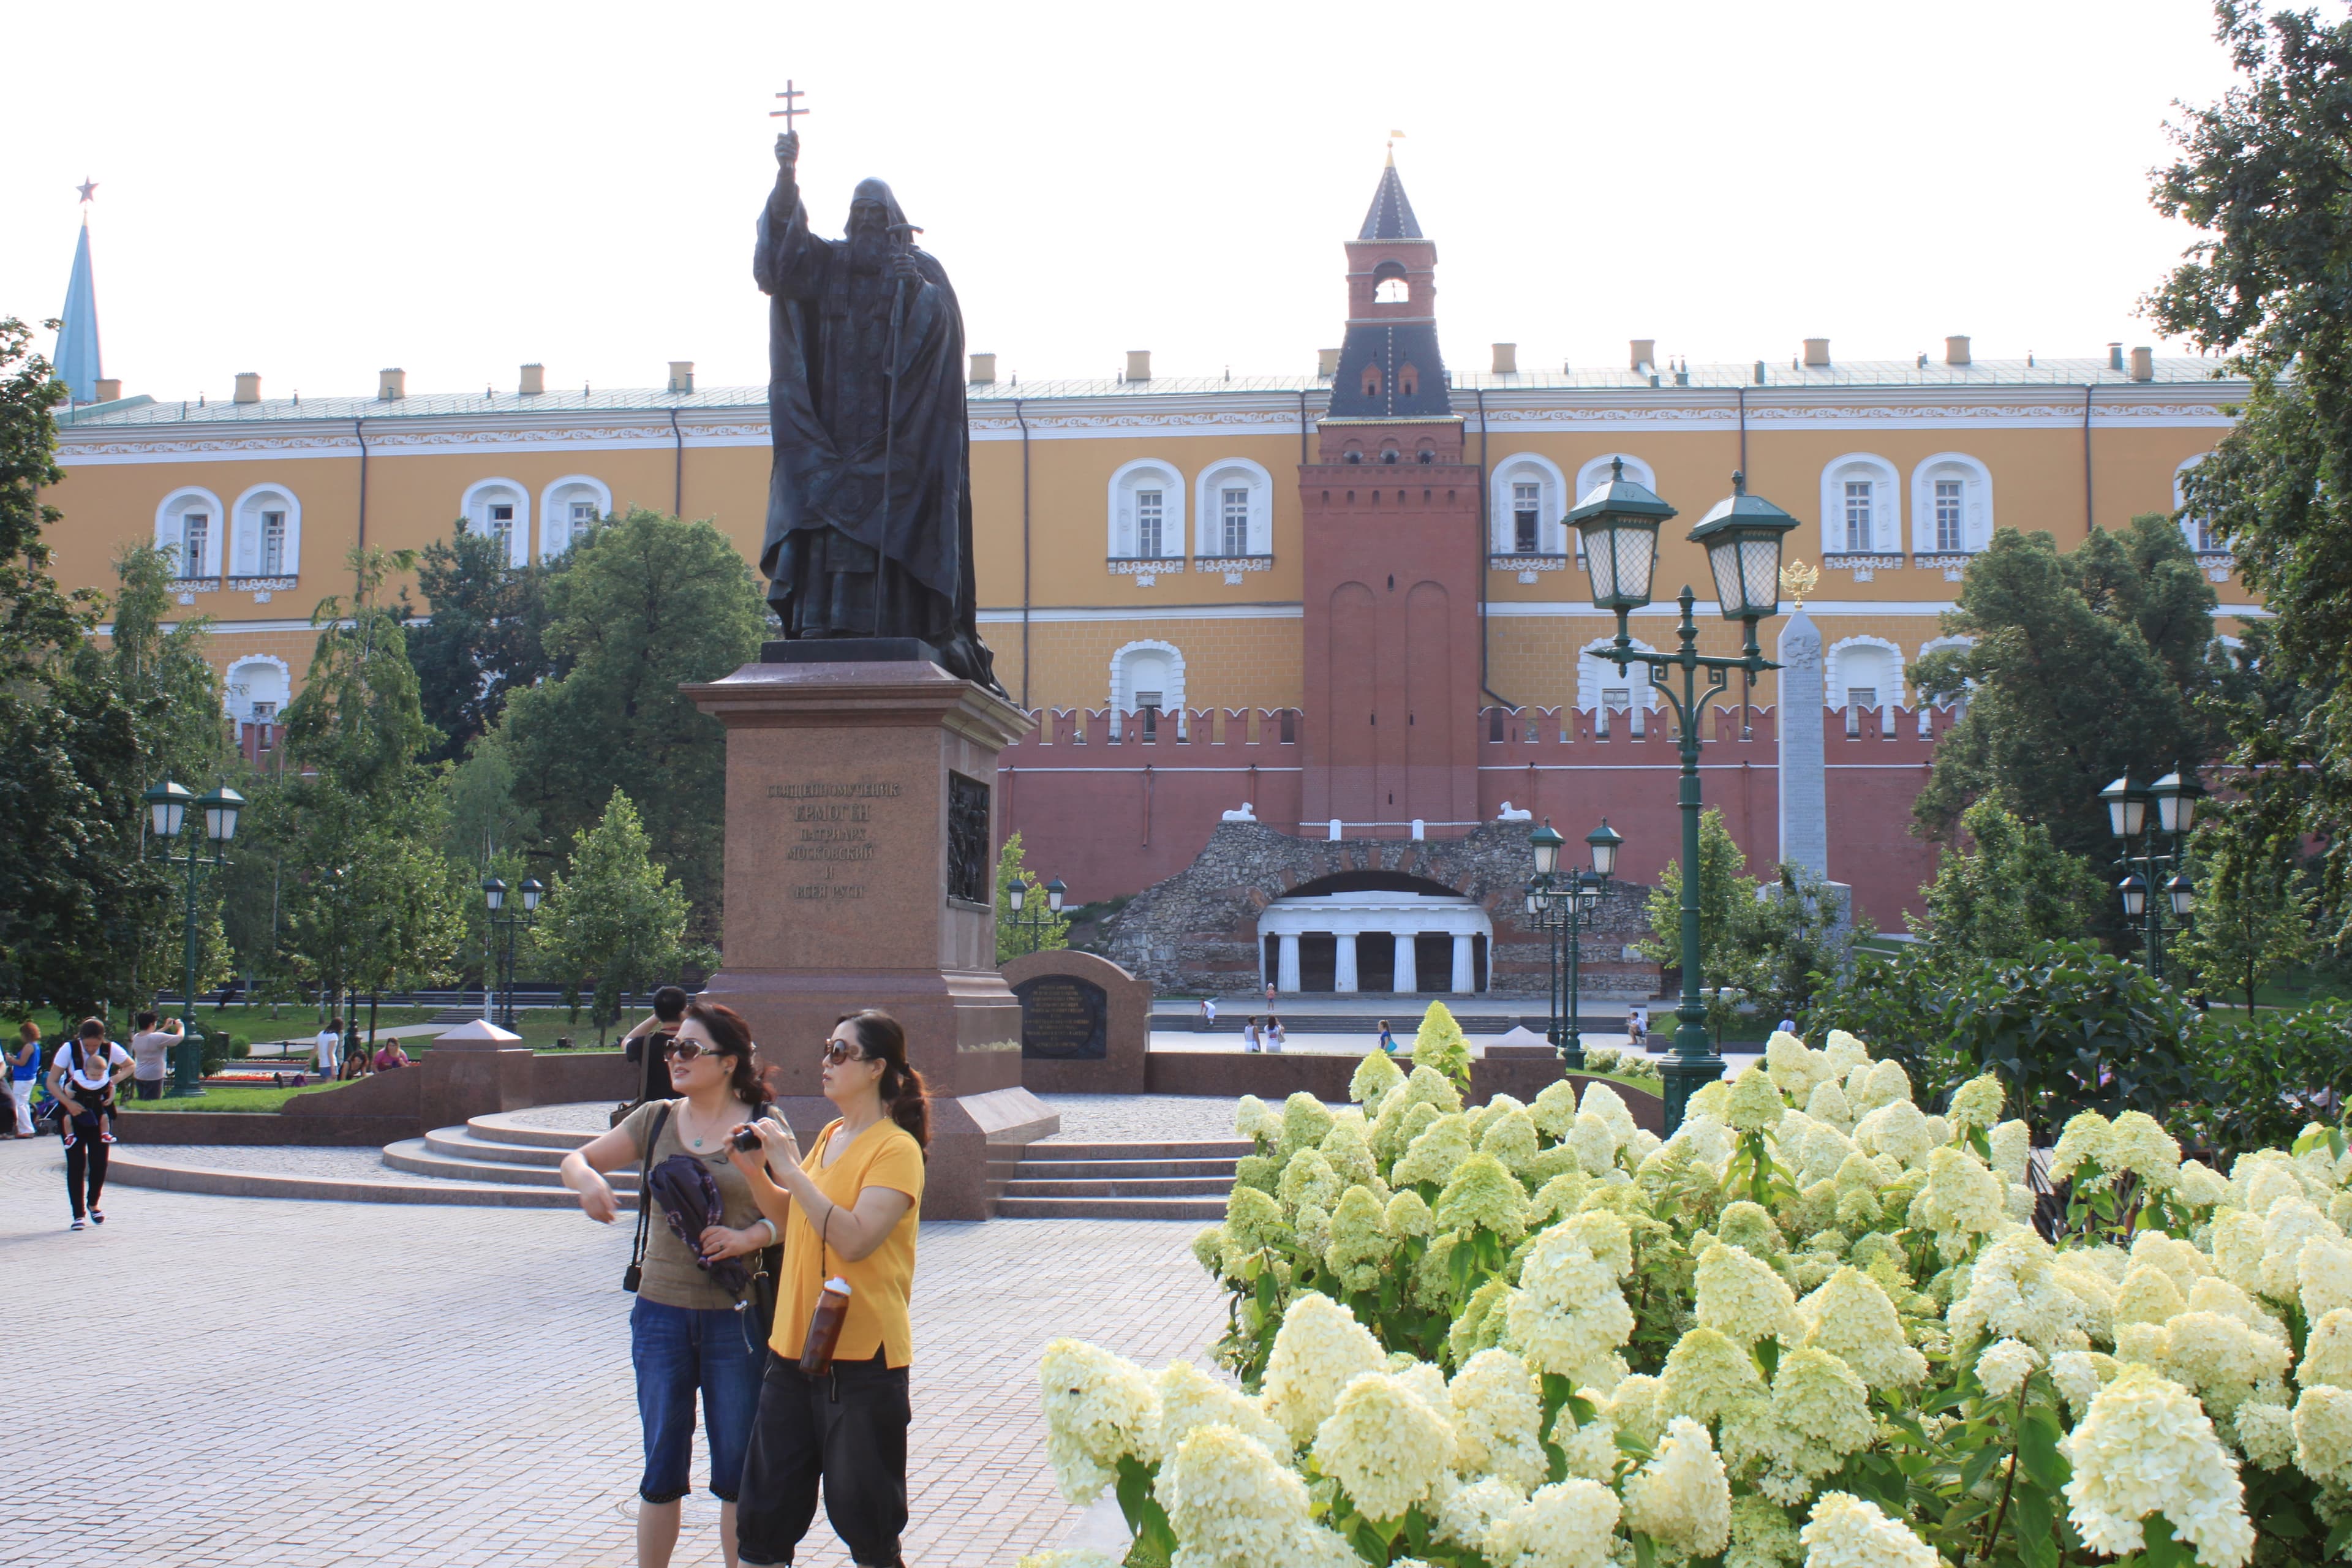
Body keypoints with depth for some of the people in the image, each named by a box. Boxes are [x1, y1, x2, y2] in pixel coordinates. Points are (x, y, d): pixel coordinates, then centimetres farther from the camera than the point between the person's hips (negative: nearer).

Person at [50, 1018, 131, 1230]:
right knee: (76, 1163, -7)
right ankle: (78, 1214, -2)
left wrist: (116, 1079, -11)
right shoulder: (69, 1049, -15)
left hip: (99, 1114, 2)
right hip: (74, 1114, -2)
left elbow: (130, 1066, 8)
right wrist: (69, 1103, -25)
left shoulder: (111, 1049, -10)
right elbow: (52, 1082, -13)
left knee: (100, 1161, -1)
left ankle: (93, 1204, 23)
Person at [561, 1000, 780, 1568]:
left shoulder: (763, 1127, -4)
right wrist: (588, 1180, -15)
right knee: (662, 1469, 10)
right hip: (661, 1311, 3)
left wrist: (750, 1237, -20)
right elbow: (575, 1160, 7)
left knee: (738, 1469, 7)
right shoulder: (656, 1119, 5)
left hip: (737, 1317, -2)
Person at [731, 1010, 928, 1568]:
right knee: (764, 1516, 12)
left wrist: (791, 1169, -21)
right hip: (795, 1347, 8)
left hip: (863, 1358, -8)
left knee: (864, 1522, 4)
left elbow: (855, 1239, -25)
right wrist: (758, 1174, 7)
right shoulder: (829, 1136, 12)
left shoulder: (896, 1148, -13)